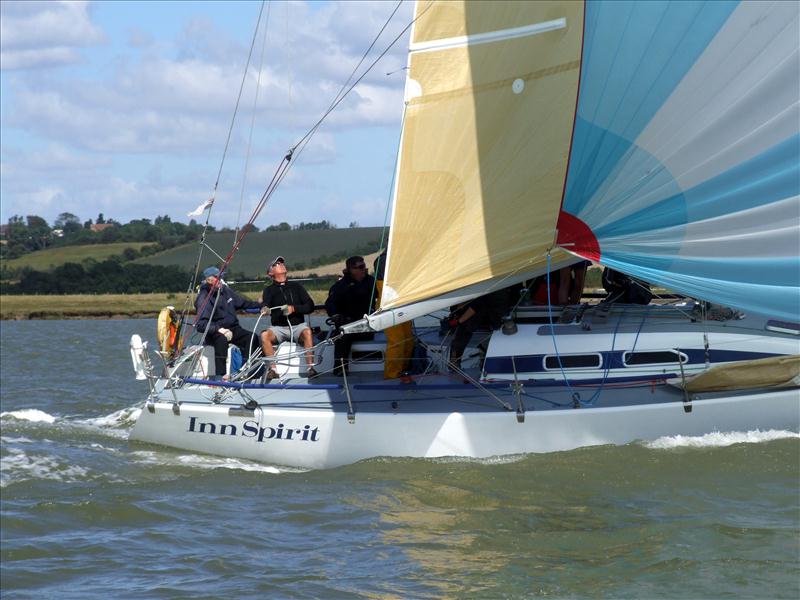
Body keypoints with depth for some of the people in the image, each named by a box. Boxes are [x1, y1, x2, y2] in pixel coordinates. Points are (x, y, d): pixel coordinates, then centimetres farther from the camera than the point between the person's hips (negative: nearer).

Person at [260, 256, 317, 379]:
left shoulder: (296, 286, 14)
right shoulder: (269, 290, 12)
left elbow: (310, 306, 6)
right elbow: (265, 303, -8)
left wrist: (293, 309, -12)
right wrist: (265, 308, -33)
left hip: (297, 325, 0)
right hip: (278, 327, 0)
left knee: (307, 332, -34)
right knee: (265, 335, -30)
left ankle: (311, 368, -35)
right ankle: (273, 369, -27)